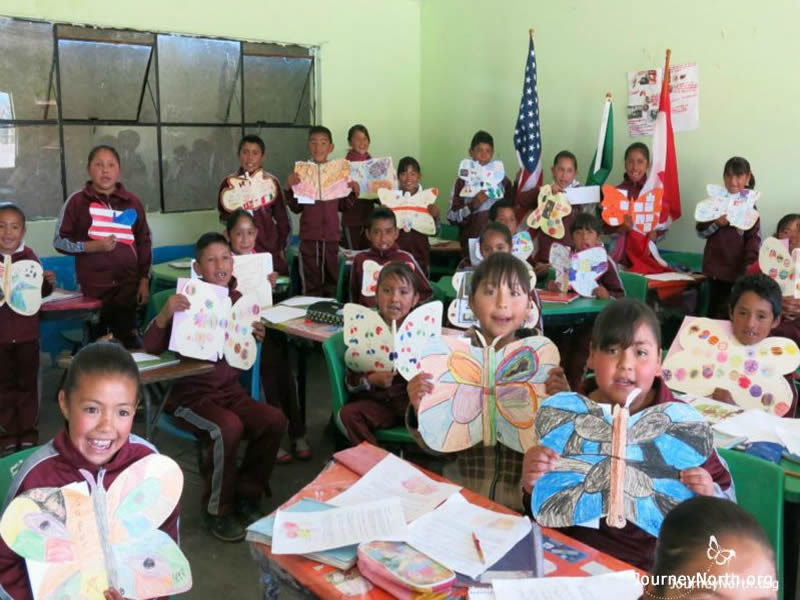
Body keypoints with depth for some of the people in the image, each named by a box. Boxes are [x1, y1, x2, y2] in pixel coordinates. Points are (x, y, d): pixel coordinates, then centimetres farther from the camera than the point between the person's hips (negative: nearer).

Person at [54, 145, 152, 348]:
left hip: (128, 285, 2)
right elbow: (59, 241, 1)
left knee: (130, 341, 4)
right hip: (93, 287, -1)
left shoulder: (132, 202, 5)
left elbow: (144, 242, 10)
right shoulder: (77, 201, -1)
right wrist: (91, 246, -14)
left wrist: (144, 280, 6)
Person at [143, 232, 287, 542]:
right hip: (191, 394, -5)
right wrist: (165, 313, -33)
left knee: (275, 420, -18)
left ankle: (246, 494, 4)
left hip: (230, 390, 5)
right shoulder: (188, 301, -9)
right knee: (228, 427, -31)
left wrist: (253, 336, -1)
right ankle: (218, 510, -9)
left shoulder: (237, 299, 6)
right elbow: (151, 347, -16)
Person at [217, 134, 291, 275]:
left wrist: (281, 247, 7)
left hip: (270, 249, 1)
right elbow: (224, 216, 2)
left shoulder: (271, 182, 3)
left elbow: (282, 218, 10)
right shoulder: (229, 183, 1)